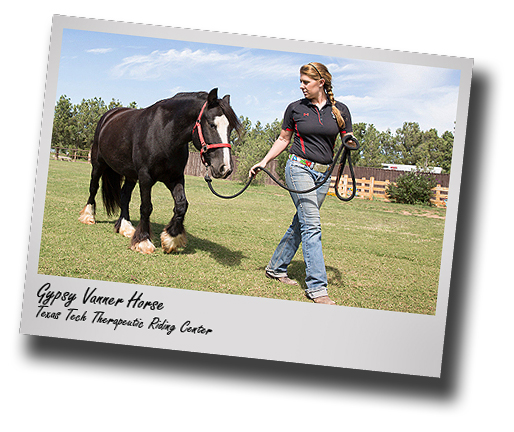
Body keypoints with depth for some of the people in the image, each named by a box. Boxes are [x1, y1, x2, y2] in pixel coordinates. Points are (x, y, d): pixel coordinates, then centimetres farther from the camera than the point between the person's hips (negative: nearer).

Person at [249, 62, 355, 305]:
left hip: (323, 174, 3)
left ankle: (276, 267, 27)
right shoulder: (295, 109, 2)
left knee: (301, 223, 10)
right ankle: (316, 287, -11)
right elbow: (283, 140, 11)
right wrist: (263, 162, 3)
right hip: (299, 168, -3)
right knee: (312, 226, -12)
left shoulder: (340, 110, 4)